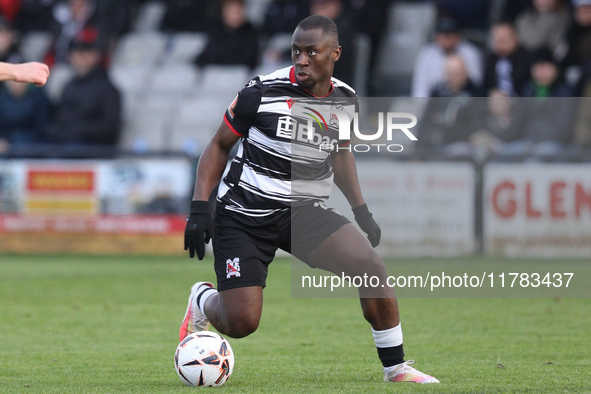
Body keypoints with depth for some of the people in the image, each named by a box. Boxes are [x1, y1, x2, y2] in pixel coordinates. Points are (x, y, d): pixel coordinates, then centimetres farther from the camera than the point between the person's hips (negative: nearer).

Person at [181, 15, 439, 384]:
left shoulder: (345, 100, 0)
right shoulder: (263, 92, -15)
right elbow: (219, 147, -4)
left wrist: (362, 211, 17)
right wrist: (200, 209, -12)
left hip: (306, 212, 4)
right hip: (246, 215, -4)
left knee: (371, 264, -18)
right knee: (241, 323, -13)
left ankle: (396, 367, -3)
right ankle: (204, 300, 26)